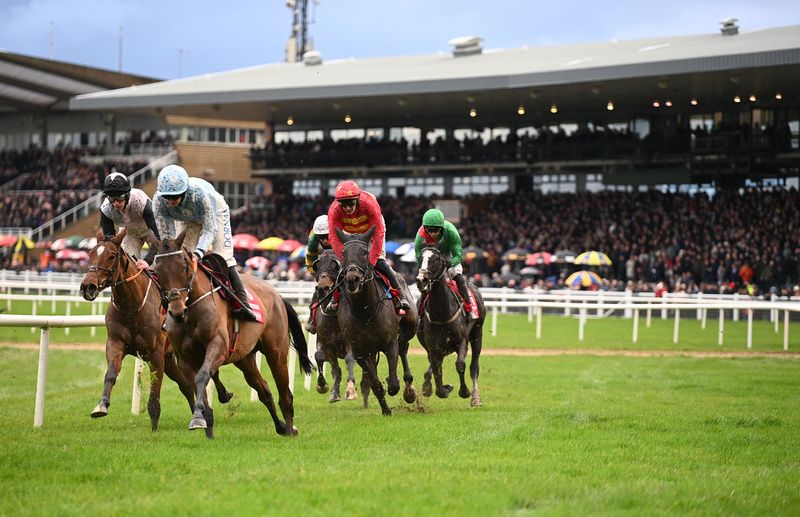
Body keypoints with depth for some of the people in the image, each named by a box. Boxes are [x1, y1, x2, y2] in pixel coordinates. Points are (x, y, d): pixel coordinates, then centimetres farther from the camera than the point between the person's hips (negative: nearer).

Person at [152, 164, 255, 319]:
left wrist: (199, 252, -53)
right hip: (190, 220, 4)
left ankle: (243, 302, -13)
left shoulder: (200, 193, -45)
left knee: (223, 258, -15)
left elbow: (209, 228, -39)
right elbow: (166, 234, -27)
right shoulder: (158, 201, -33)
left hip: (215, 211, -4)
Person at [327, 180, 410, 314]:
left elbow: (378, 234, -39)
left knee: (379, 262, -16)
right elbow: (335, 238, -34)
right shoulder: (334, 210, -35)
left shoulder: (370, 203, -41)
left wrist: (372, 261, -43)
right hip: (349, 235, 2)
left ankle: (400, 297, -6)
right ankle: (335, 297, 6)